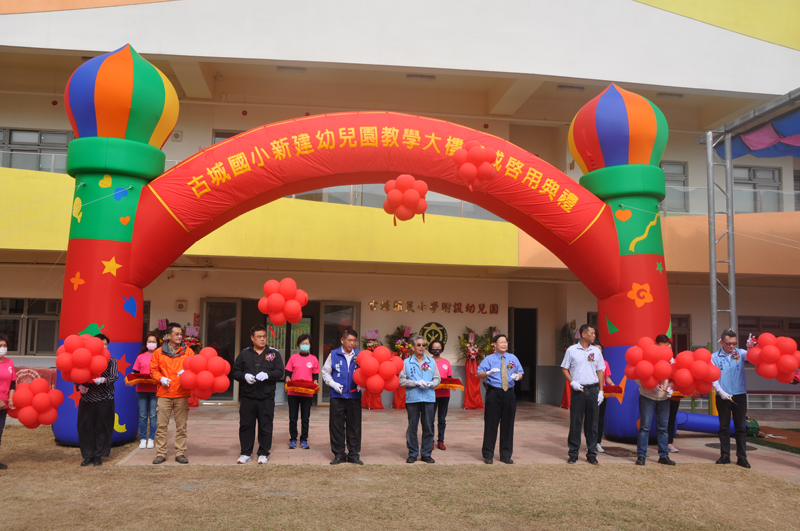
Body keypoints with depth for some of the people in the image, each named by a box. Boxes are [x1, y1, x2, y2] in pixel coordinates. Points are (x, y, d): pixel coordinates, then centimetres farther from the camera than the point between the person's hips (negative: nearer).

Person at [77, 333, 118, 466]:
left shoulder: (111, 360, 6)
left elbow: (114, 376, -7)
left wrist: (103, 380, -26)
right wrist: (79, 385, -13)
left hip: (104, 400, -1)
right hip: (87, 399, 1)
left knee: (102, 428, 1)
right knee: (86, 428, 2)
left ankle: (99, 456, 11)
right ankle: (88, 455, 14)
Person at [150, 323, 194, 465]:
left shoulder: (187, 351, 7)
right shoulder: (159, 352, 6)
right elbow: (153, 370, 10)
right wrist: (161, 378, -8)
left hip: (182, 394, 1)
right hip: (164, 394, 0)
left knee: (181, 426, 4)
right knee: (161, 425, 0)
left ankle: (180, 453, 12)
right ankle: (160, 453, 9)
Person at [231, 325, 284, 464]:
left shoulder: (274, 353, 6)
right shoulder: (244, 353, 9)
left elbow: (280, 372, -1)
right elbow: (235, 372, 7)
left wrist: (267, 375, -19)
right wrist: (244, 376, -13)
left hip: (267, 398, -1)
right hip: (247, 397, 1)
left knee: (266, 426, 4)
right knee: (246, 425, 6)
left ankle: (263, 453, 15)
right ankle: (245, 453, 18)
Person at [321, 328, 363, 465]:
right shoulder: (334, 355, 3)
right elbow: (325, 372, 8)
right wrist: (334, 384, -7)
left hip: (354, 396, 1)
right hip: (337, 396, -1)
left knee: (354, 425, 5)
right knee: (336, 425, 4)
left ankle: (354, 454, 16)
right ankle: (339, 454, 15)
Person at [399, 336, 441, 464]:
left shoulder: (431, 361, 12)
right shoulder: (406, 362, 5)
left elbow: (437, 379, 9)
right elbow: (402, 380, -2)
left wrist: (431, 384, -12)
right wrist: (416, 383, -12)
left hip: (429, 398, 2)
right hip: (412, 399, -2)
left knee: (428, 427, 4)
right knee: (412, 427, 3)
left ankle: (426, 454, 14)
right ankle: (412, 453, 13)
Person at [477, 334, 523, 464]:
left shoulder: (513, 358, 12)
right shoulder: (489, 359, 1)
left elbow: (520, 374, 12)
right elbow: (479, 374, -6)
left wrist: (517, 376, -12)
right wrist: (488, 373, -26)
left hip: (509, 393, 3)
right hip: (494, 393, -3)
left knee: (508, 424, 7)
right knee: (491, 424, 0)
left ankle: (506, 455, 18)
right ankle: (488, 455, 10)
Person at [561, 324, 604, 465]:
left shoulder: (596, 351, 8)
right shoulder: (572, 350, 1)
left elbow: (600, 371, 11)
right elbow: (564, 369, 5)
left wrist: (601, 390, 5)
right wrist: (572, 382, -9)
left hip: (593, 389, 2)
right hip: (578, 390, -2)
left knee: (592, 423, 6)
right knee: (575, 422, 0)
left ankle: (591, 453, 15)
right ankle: (573, 454, 9)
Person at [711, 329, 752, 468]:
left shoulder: (740, 353, 2)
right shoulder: (715, 356, 0)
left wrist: (751, 348, -39)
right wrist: (720, 391, -13)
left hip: (739, 394, 0)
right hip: (722, 396, 0)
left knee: (740, 426, 5)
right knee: (724, 427, 7)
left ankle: (742, 457, 11)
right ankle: (725, 455, 15)